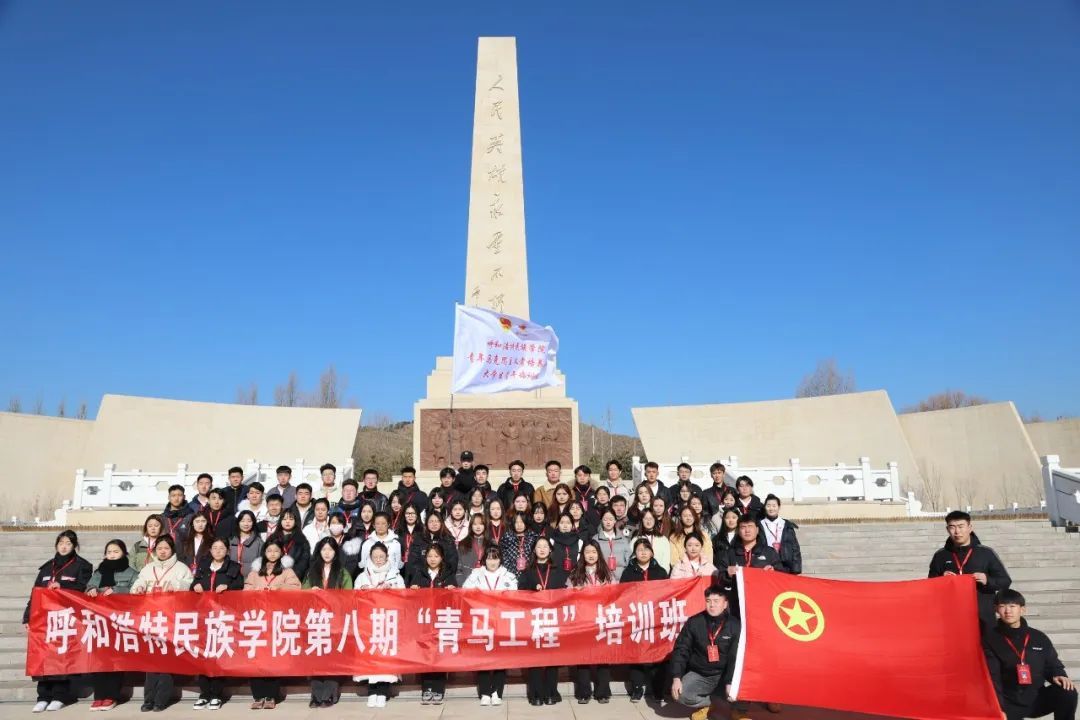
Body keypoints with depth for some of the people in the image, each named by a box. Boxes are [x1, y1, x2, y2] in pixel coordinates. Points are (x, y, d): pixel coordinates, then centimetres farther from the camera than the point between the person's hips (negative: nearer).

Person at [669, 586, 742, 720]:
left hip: (724, 675, -1)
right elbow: (681, 650, -4)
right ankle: (707, 703, 9)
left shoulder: (735, 625, -7)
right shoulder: (694, 622, -5)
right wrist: (676, 678, -16)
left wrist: (730, 682, -25)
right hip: (699, 674, 1)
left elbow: (736, 657, -12)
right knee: (680, 695, -23)